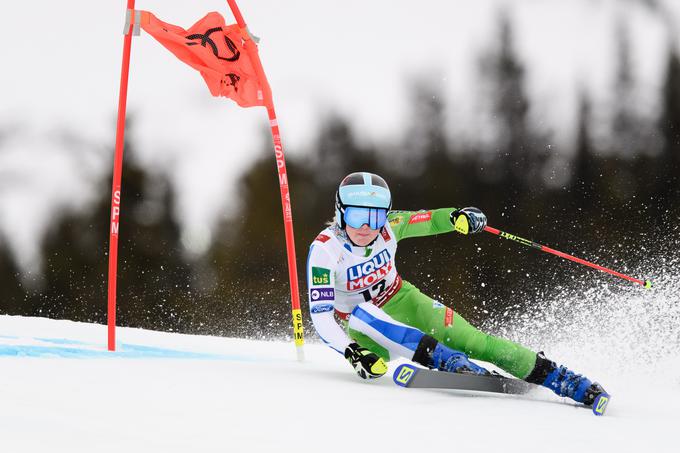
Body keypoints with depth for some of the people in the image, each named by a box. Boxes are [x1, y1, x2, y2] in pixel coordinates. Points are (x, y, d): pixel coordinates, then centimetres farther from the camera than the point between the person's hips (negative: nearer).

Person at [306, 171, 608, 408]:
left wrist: (456, 217, -22)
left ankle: (568, 382, -15)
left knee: (472, 341, -17)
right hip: (363, 330, -3)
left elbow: (426, 221, 2)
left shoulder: (387, 226, -15)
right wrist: (352, 353, -44)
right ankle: (450, 362, -46)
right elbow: (321, 314, -29)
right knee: (360, 312, -38)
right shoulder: (325, 249, -25)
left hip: (400, 301, 3)